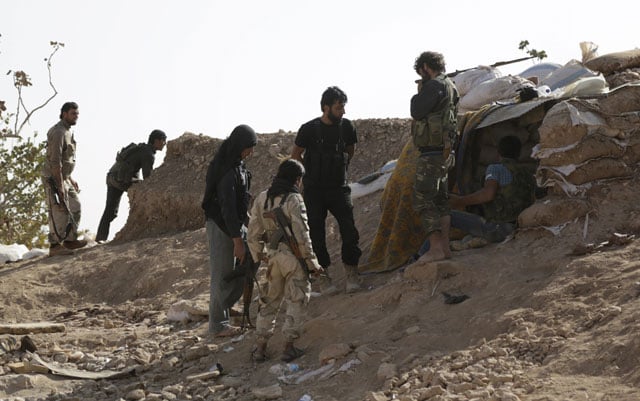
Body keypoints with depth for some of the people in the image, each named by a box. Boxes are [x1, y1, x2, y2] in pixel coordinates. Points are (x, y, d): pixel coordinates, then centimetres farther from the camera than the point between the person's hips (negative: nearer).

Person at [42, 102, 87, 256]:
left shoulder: (67, 132, 13)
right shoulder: (58, 132, -19)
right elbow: (55, 161, -24)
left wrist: (70, 179, 21)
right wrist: (60, 186, -25)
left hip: (64, 178, 10)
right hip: (53, 179, -10)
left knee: (75, 207, 14)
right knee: (59, 212, -9)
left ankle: (70, 240, 21)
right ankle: (55, 246, -3)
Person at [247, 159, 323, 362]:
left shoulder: (262, 198, 5)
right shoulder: (294, 199, -14)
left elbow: (253, 234, 9)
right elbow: (302, 235, -16)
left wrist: (258, 257, 20)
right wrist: (312, 261, -8)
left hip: (273, 256, 6)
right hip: (293, 256, -6)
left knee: (270, 300, 16)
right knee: (296, 300, 4)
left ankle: (260, 346, 17)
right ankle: (289, 347, 2)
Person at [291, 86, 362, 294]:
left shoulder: (346, 127, 0)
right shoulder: (309, 129, -8)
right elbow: (296, 155, 7)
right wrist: (311, 174, 10)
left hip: (339, 188, 2)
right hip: (314, 191, -2)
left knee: (349, 230, -9)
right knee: (317, 234, -1)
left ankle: (351, 274, 2)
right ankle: (323, 277, 7)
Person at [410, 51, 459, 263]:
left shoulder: (435, 85, -14)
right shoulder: (450, 87, 16)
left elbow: (417, 111, -17)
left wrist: (418, 94, 1)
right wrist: (423, 92, 17)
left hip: (432, 153, -10)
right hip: (445, 152, 10)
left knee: (423, 199, -9)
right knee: (440, 200, 13)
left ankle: (436, 248, -14)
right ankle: (445, 246, 14)